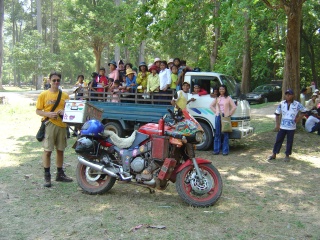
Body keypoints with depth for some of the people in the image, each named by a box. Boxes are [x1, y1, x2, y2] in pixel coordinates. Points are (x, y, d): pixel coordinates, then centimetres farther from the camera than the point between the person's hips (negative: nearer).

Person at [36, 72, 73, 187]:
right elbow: (38, 111, 1)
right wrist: (48, 114, -17)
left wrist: (65, 112, -8)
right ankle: (47, 175, 8)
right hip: (49, 125, -3)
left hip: (62, 125, 3)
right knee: (47, 150, -2)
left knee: (60, 150, 12)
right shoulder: (44, 95, 0)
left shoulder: (65, 95, 7)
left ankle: (60, 174, 24)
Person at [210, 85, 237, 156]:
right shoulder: (217, 98, 12)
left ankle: (225, 150, 0)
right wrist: (215, 111, 10)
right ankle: (216, 150, 9)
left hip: (226, 117, -3)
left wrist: (230, 114, -3)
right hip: (218, 116, 3)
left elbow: (234, 107, -1)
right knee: (217, 134, 5)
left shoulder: (228, 98, 2)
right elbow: (211, 106, 21)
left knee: (225, 134, -3)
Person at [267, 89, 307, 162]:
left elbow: (304, 111, 6)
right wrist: (277, 124, 0)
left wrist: (298, 118, -4)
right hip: (282, 126, 2)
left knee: (289, 141, 6)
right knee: (278, 140, 7)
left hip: (291, 127, -1)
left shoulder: (297, 104, -6)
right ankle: (274, 154, 16)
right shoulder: (282, 103, -1)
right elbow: (277, 114, 5)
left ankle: (287, 155, 20)